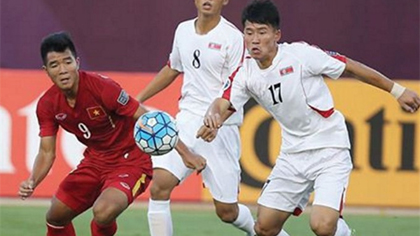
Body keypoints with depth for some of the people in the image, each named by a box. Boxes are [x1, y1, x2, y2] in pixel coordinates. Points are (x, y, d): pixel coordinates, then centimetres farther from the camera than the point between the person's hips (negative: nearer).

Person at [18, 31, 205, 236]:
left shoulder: (101, 87, -26)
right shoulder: (47, 105, -9)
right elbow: (47, 152, 0)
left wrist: (185, 153, -24)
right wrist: (32, 182, -20)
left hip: (131, 161, -7)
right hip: (95, 160, 7)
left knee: (103, 213, -32)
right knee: (55, 217, 9)